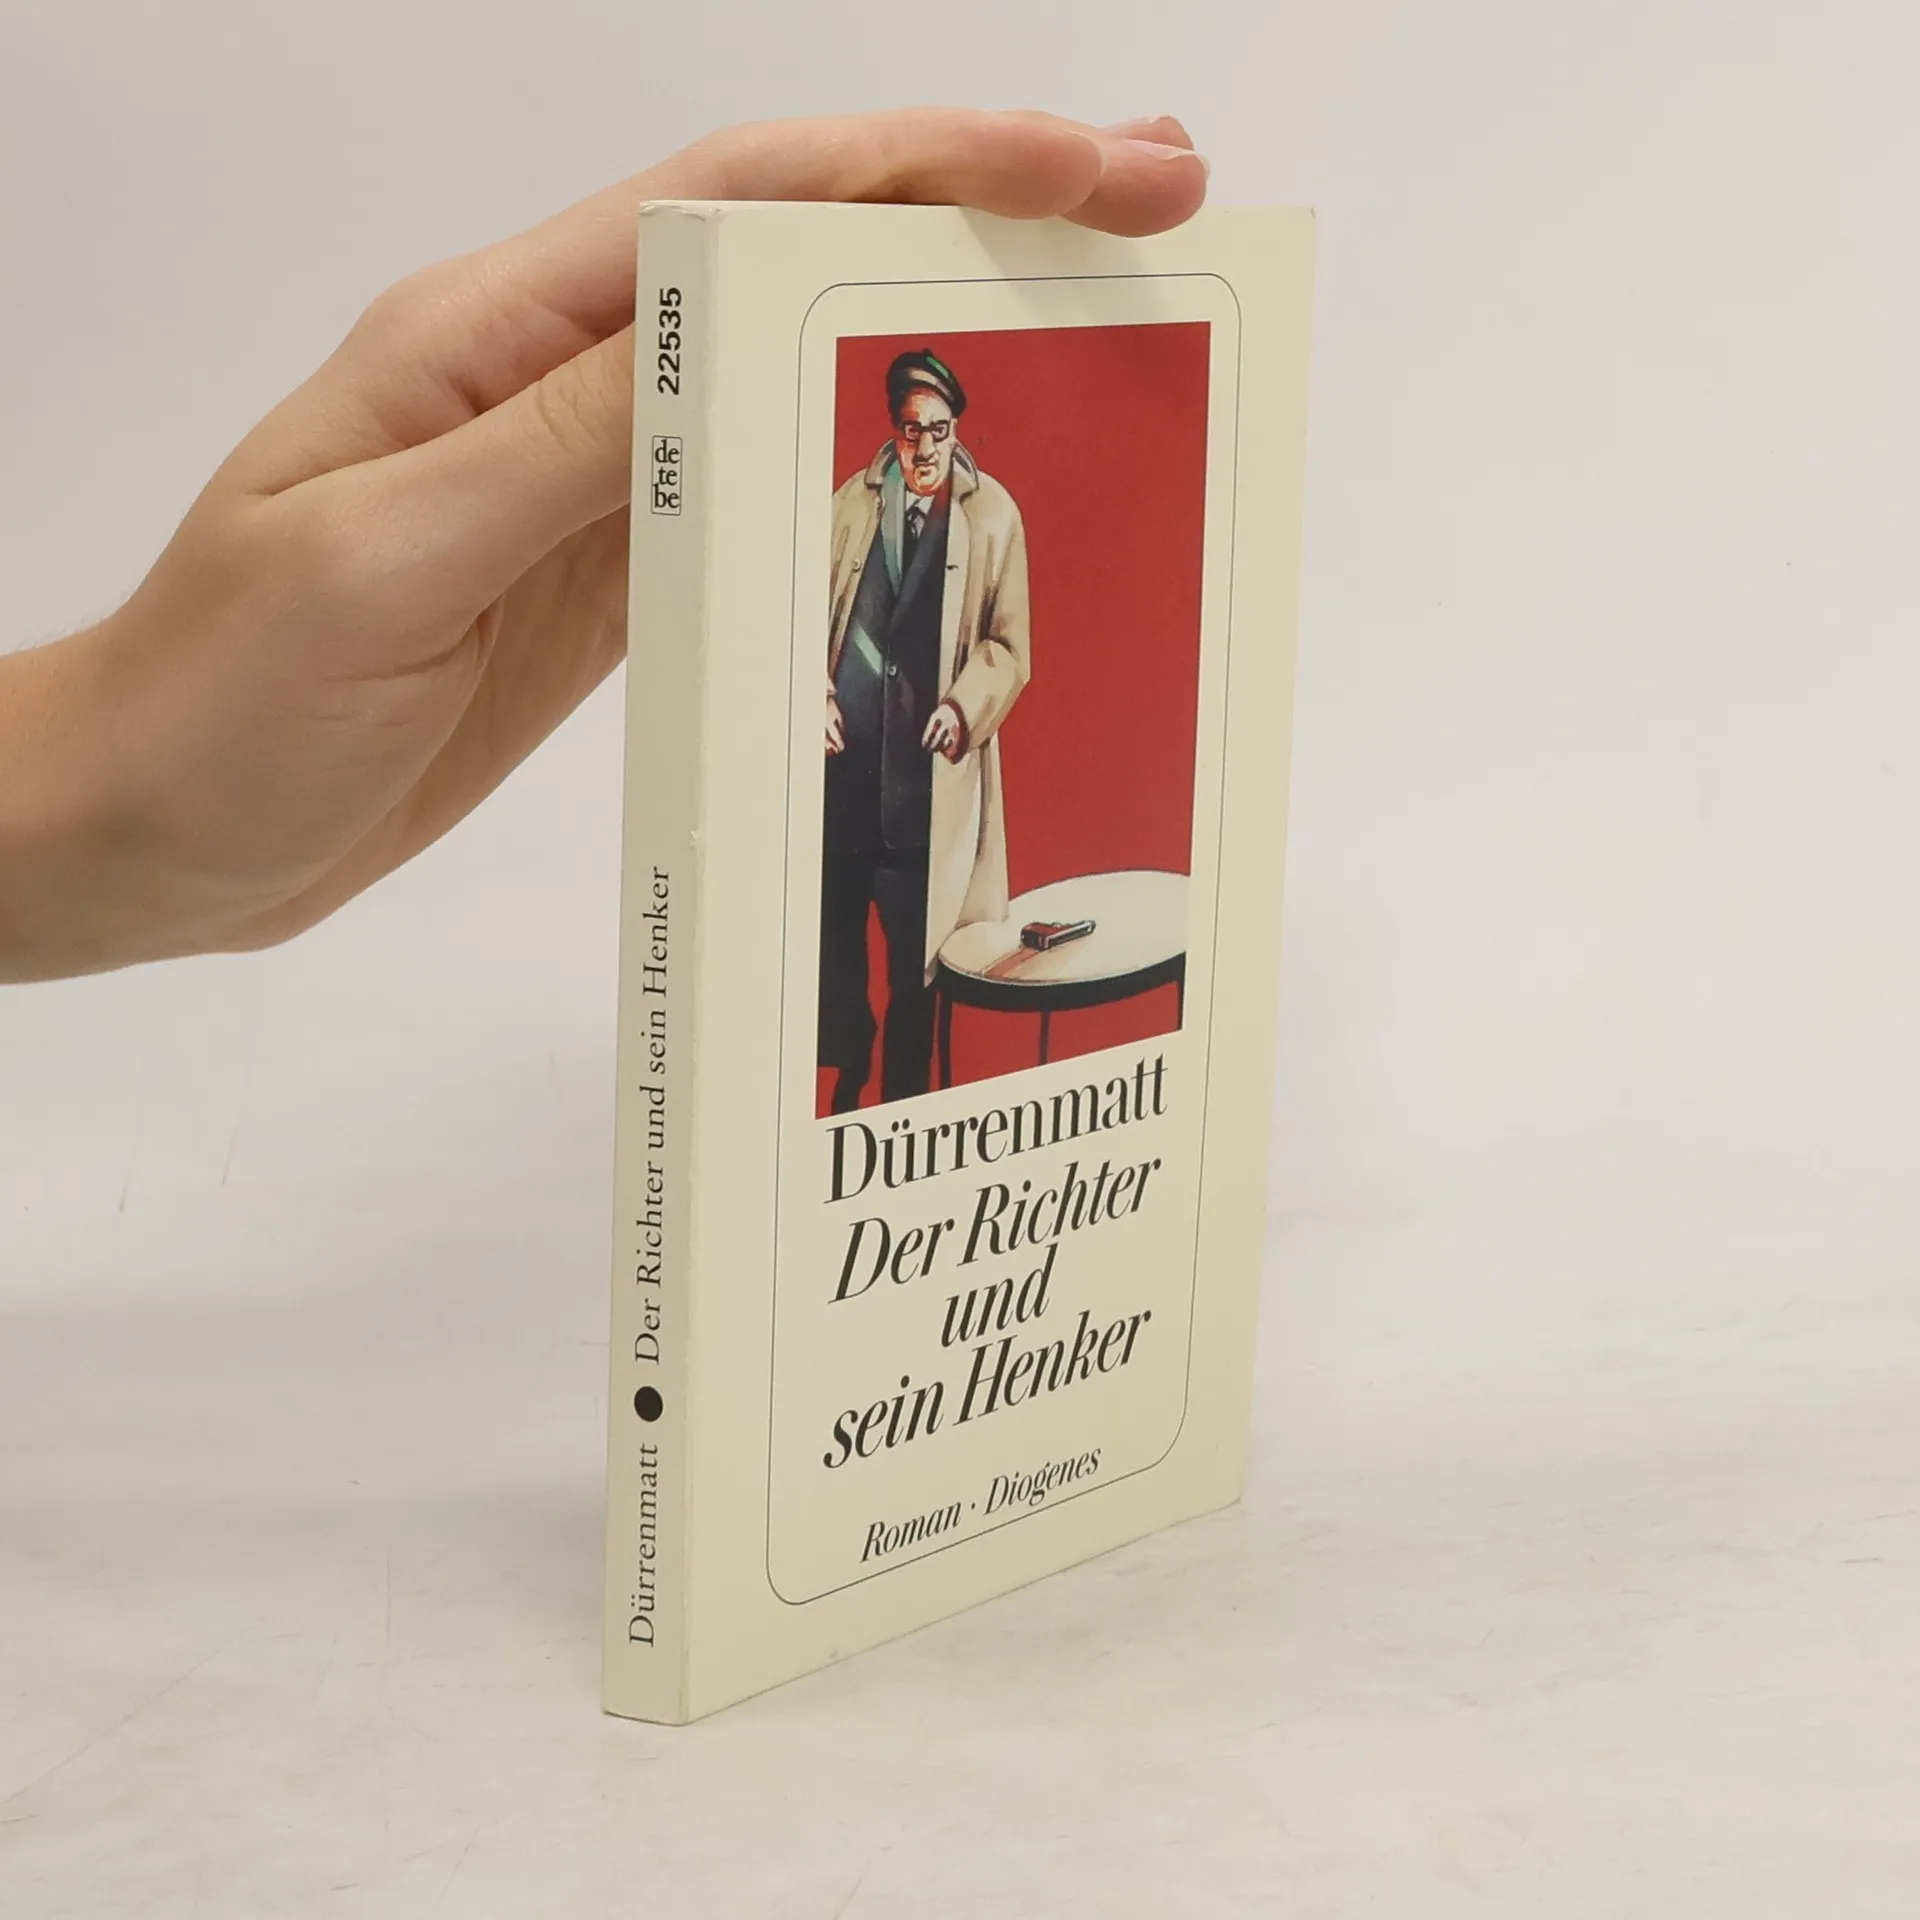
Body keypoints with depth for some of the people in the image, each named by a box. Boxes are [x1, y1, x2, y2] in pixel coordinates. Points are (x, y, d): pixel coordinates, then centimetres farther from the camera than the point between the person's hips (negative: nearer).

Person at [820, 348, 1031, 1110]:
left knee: (913, 941, -1)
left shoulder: (992, 516, -1)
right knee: (832, 925, 7)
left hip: (929, 766, -3)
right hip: (847, 754, 3)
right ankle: (847, 1071, 26)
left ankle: (902, 1096, 12)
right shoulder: (854, 503, 7)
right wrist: (815, 690, -2)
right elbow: (815, 613, 14)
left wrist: (964, 705, -14)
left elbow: (1009, 646, 2)